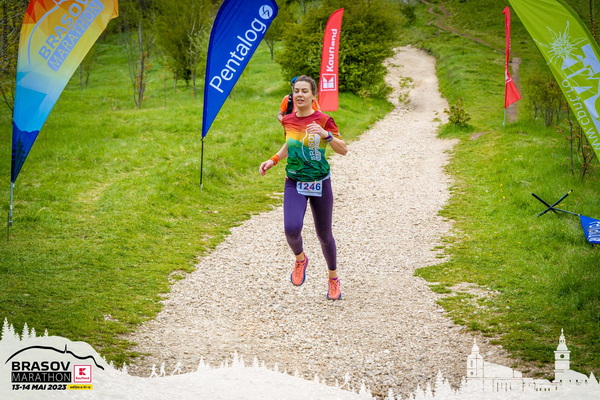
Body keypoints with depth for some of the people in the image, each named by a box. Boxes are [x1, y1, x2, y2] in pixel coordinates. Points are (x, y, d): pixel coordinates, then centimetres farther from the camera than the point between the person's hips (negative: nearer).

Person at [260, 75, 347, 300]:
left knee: (324, 235, 8)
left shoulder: (323, 121, -9)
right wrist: (273, 160, 9)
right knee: (292, 229, -21)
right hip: (294, 183, 2)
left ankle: (334, 279, 31)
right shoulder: (288, 121, 3)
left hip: (320, 184, -2)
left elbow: (343, 150, -10)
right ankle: (300, 260, 12)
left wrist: (326, 135, -26)